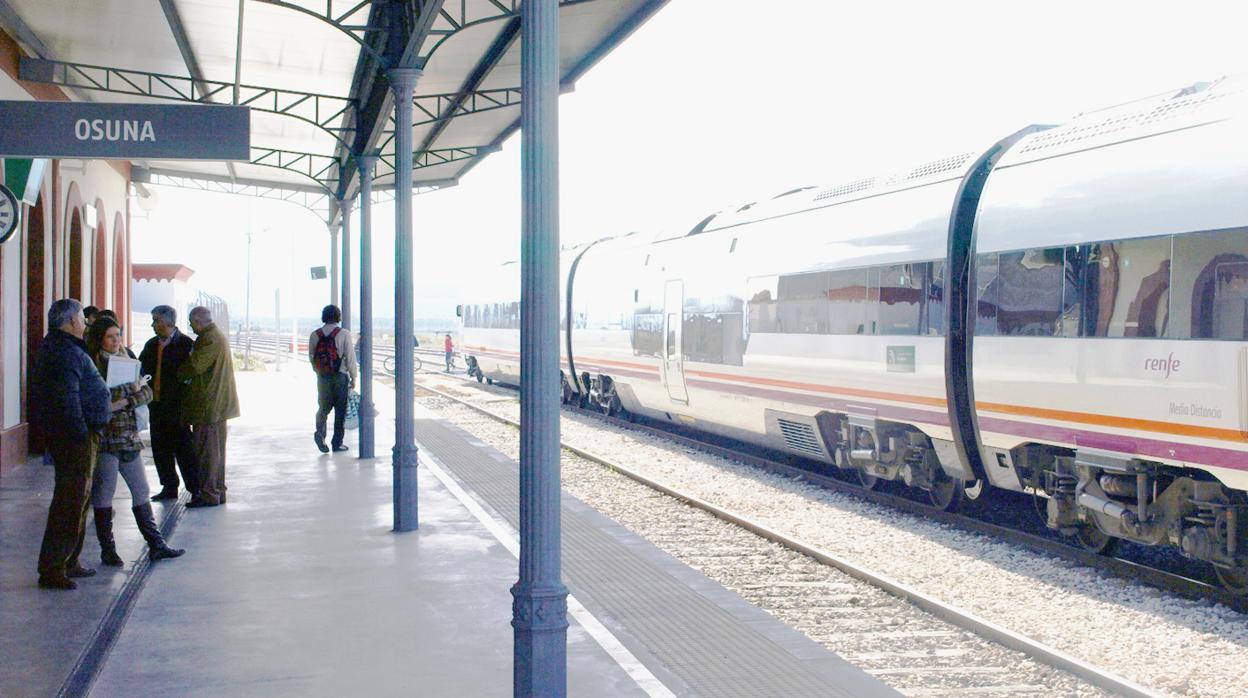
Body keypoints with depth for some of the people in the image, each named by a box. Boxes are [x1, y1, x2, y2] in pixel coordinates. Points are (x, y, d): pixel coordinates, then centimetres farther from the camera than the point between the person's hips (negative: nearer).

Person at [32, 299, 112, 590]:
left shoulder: (54, 346, 17)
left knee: (78, 499, 20)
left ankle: (68, 562, 29)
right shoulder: (67, 352, -18)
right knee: (71, 500, -7)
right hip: (74, 435, -11)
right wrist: (81, 434, -22)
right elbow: (67, 399, -24)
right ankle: (52, 569, -4)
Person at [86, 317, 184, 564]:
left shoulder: (126, 360, 13)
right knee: (103, 493, 1)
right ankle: (107, 550, 9)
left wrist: (122, 403, -11)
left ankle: (156, 545, 12)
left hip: (129, 435, 6)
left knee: (141, 491, 8)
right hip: (104, 436, -6)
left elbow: (146, 392, 5)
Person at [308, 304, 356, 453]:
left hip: (322, 378, 3)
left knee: (323, 407, 14)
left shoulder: (314, 335, 1)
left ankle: (320, 432, -11)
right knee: (340, 410, 7)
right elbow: (350, 357, -10)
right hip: (340, 376, -3)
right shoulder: (344, 335, -10)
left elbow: (311, 358, 8)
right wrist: (353, 377, -1)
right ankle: (337, 443, 8)